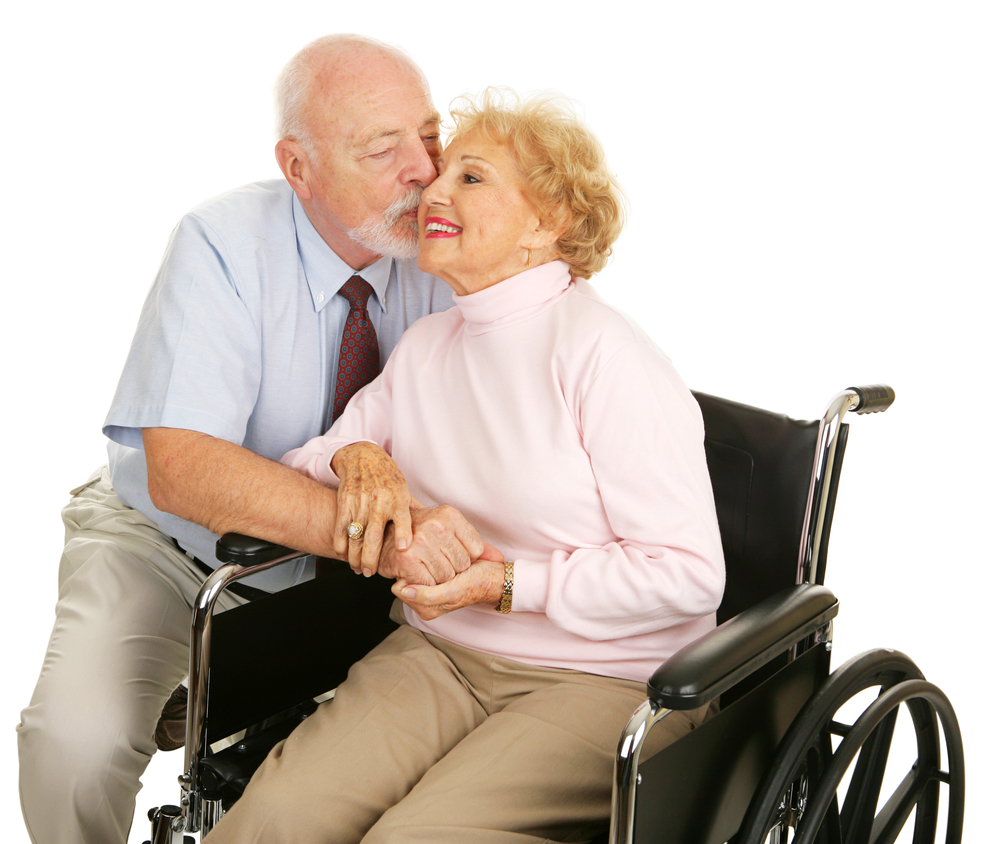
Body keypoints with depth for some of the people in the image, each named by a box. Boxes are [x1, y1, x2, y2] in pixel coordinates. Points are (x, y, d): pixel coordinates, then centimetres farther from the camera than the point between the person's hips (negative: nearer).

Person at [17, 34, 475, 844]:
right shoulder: (223, 245, -24)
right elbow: (179, 468, -34)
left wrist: (380, 459, -35)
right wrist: (368, 531, -48)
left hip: (330, 566, 4)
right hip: (171, 546, -4)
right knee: (76, 742, -27)